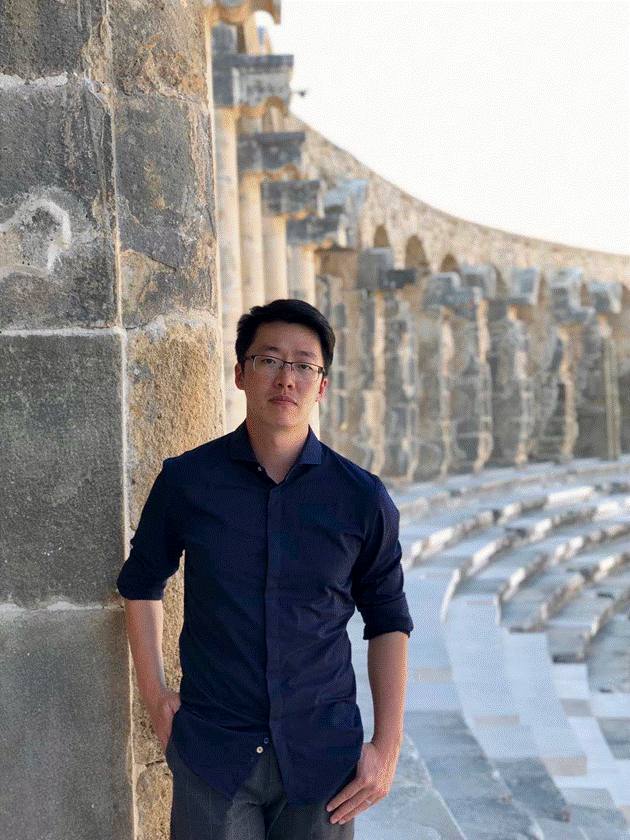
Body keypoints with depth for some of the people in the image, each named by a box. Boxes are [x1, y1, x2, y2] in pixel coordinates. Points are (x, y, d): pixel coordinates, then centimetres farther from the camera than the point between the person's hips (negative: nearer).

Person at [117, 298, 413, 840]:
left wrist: (388, 744, 0)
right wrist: (155, 695, 5)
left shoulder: (363, 499, -2)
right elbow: (142, 582, 13)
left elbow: (388, 621, 6)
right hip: (211, 755, 0)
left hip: (322, 756, 1)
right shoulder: (185, 481, -2)